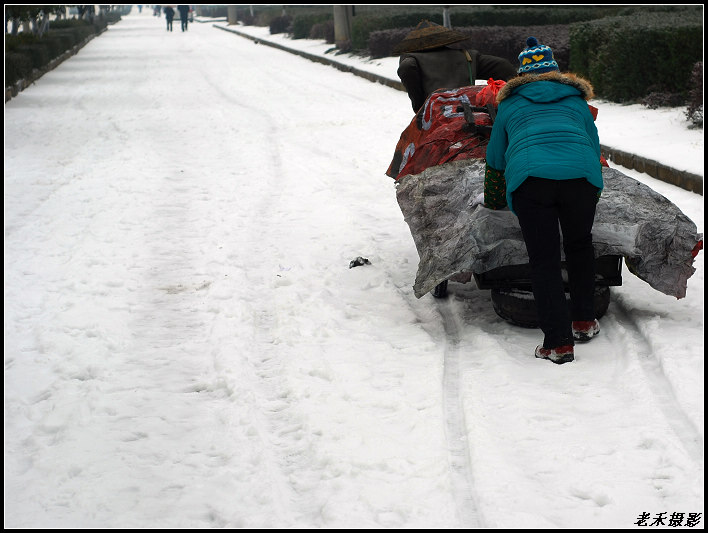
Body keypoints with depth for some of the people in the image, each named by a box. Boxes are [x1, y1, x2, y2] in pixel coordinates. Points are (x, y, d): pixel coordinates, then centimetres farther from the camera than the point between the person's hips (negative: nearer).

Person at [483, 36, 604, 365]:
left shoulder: (510, 104, 29)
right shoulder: (576, 100, 31)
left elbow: (495, 159, 37)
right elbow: (594, 147, 37)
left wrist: (495, 201, 54)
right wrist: (594, 192, 53)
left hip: (529, 176, -1)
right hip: (580, 173, 2)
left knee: (543, 259, 4)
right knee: (579, 246, 23)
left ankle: (558, 343, -2)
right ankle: (583, 321, 28)